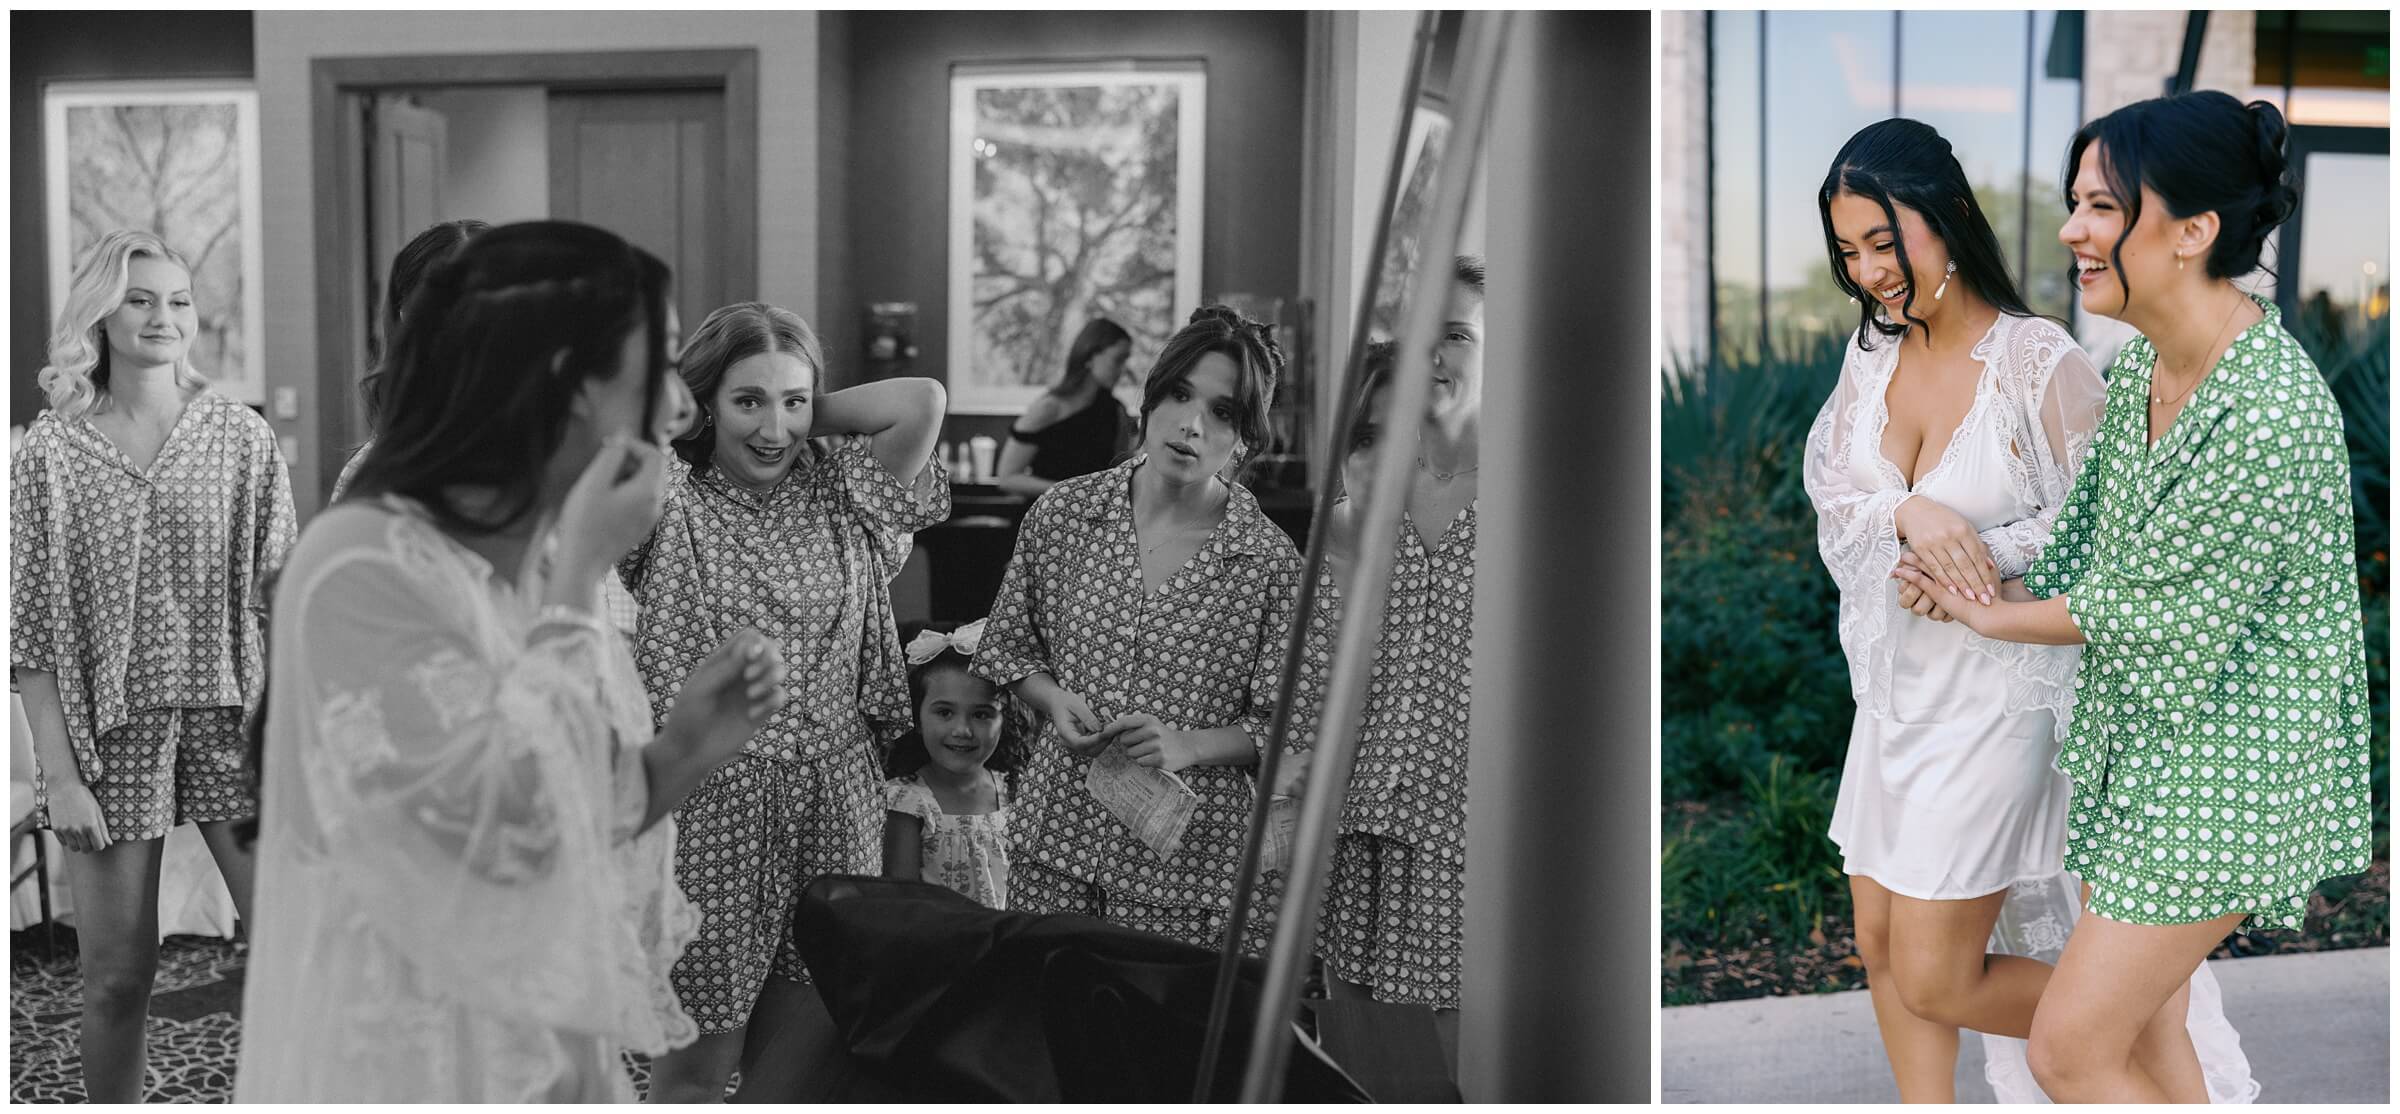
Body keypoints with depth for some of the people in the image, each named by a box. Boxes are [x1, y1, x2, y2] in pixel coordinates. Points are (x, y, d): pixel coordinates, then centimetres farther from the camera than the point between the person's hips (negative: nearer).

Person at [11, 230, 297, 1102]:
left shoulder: (241, 437, 3)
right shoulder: (52, 450, 1)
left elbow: (282, 597, 3)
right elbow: (31, 628, 0)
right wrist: (58, 772, -7)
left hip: (232, 720, 1)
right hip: (110, 731, 0)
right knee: (117, 974, 5)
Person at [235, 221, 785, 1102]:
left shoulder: (540, 568, 5)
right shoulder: (361, 569, -18)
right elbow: (507, 827, -28)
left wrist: (680, 755, -5)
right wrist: (580, 577, -22)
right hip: (411, 1072, -7)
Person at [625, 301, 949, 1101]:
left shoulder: (841, 493, 6)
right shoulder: (668, 503, -5)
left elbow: (922, 402, -6)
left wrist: (808, 415, 1)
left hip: (834, 810, 4)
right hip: (709, 813, -3)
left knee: (792, 1062, 13)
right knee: (694, 1069, 5)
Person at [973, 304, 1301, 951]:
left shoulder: (1272, 562, -7)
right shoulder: (1061, 514, 0)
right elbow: (1009, 647, 13)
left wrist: (1188, 745, -18)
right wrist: (1055, 701, -6)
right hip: (1059, 836, 2)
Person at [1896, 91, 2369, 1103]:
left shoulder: (2274, 420, -27)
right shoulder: (2143, 365, 1)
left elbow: (2153, 613, -18)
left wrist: (1988, 617, -4)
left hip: (2223, 768, -8)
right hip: (2136, 741, 9)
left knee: (2070, 1051, -3)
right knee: (2143, 1038, 17)